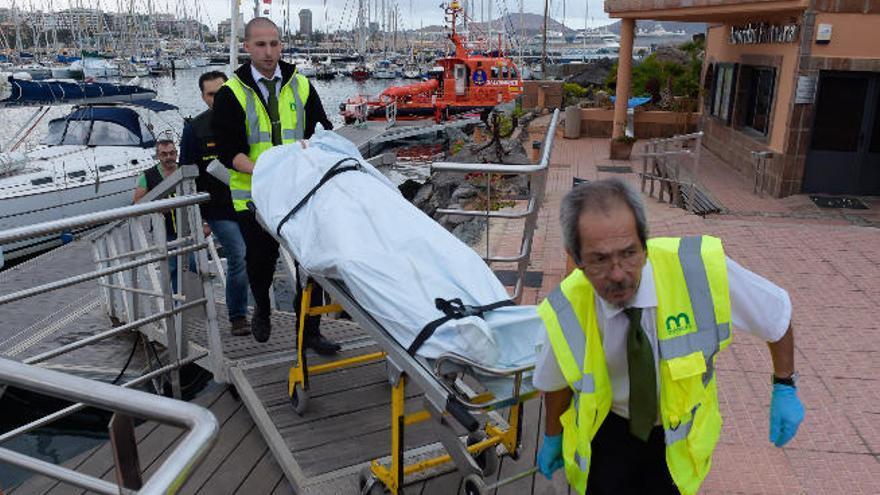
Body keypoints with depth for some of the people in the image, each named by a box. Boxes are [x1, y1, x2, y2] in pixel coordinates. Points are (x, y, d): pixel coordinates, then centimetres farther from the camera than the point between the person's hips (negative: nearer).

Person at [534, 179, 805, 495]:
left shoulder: (702, 268, -31)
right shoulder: (564, 313, -27)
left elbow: (776, 315, -11)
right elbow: (555, 383, -6)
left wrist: (785, 388, -4)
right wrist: (552, 438, 9)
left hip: (679, 435, 1)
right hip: (607, 432, 0)